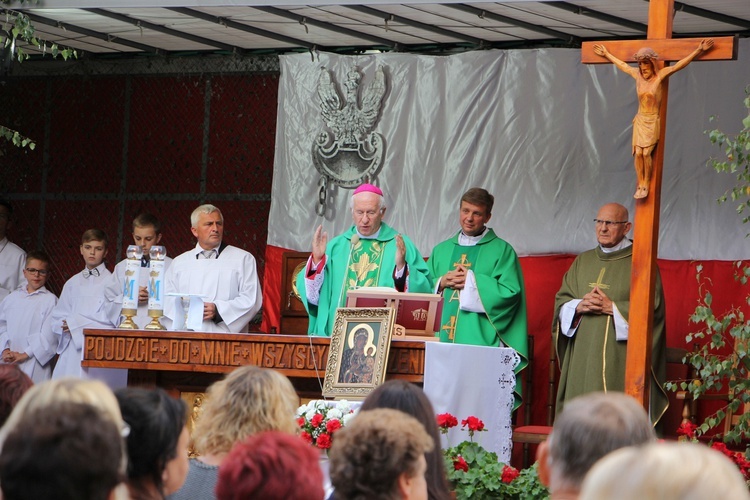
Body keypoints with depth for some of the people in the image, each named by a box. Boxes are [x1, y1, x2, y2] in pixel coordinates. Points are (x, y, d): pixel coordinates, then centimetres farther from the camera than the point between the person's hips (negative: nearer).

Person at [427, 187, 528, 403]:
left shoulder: (501, 251, 5)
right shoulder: (441, 251, 20)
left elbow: (510, 292, -6)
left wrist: (471, 280, -8)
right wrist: (441, 282, -3)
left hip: (481, 342, -4)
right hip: (443, 342, 4)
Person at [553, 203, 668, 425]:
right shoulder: (583, 261, 17)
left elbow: (652, 307, -9)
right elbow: (561, 300, 15)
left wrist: (612, 308, -14)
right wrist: (579, 306, -6)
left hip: (619, 361, -5)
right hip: (582, 357, 5)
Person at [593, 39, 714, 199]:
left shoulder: (660, 75, -10)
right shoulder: (637, 75, 2)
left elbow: (679, 65, -15)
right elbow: (622, 65, 19)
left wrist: (698, 50, -22)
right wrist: (606, 54, 31)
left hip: (653, 121, -4)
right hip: (640, 120, 4)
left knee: (646, 152, -12)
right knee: (638, 153, -4)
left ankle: (646, 185, -1)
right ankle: (640, 185, 2)